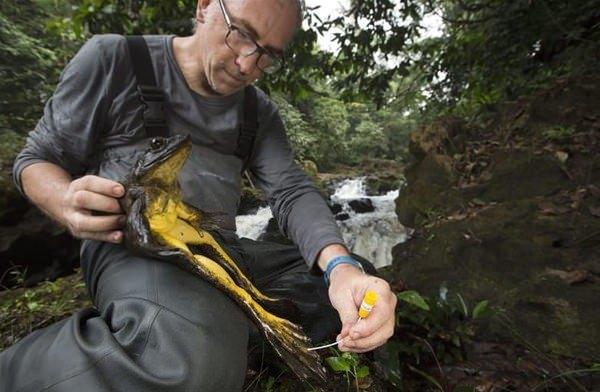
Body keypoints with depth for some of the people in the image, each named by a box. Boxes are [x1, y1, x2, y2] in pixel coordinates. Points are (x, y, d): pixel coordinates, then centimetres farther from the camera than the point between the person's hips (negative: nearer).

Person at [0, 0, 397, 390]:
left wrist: (341, 267, -23)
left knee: (358, 277, 0)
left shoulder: (260, 112, 11)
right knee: (196, 358, -37)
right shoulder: (114, 59, 2)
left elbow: (292, 191, -3)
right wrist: (67, 203, -20)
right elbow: (38, 160, 6)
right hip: (134, 244, -4)